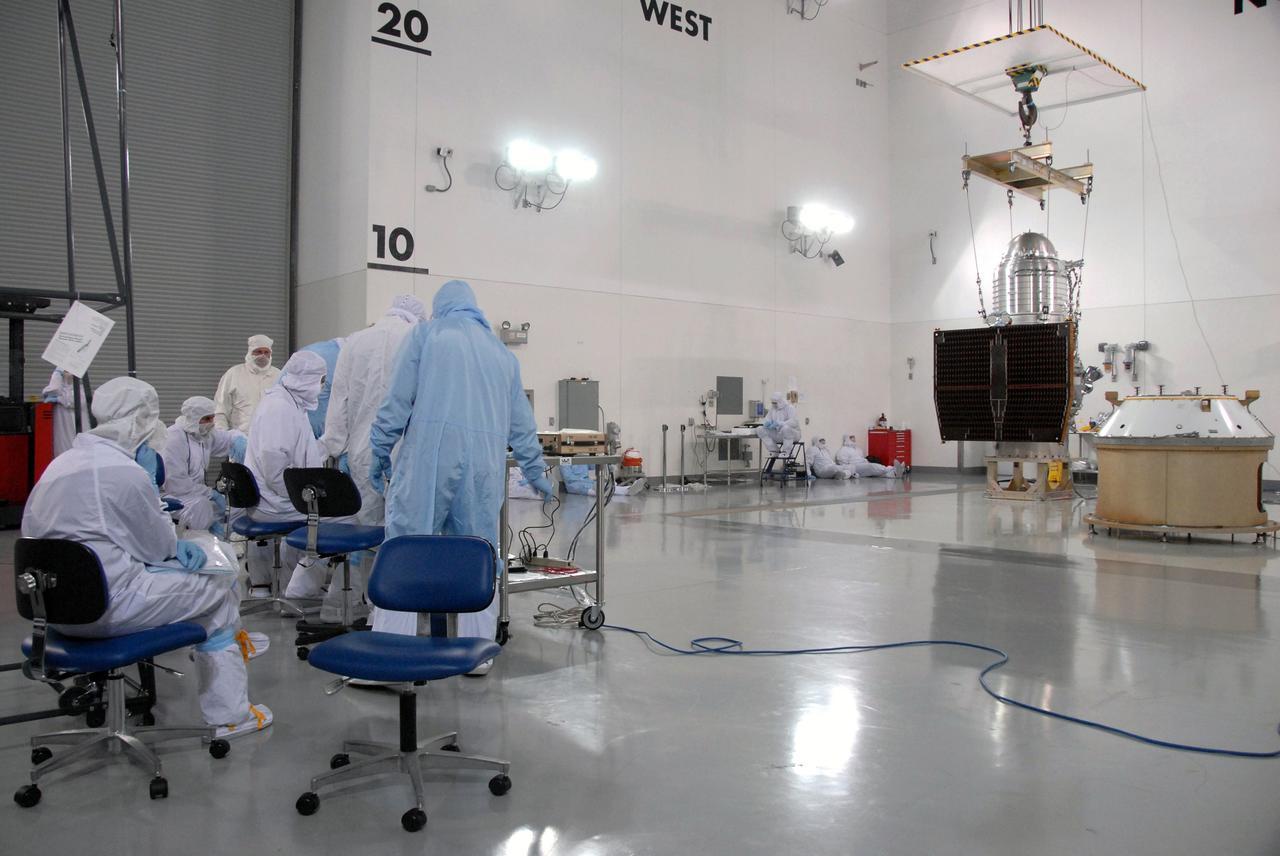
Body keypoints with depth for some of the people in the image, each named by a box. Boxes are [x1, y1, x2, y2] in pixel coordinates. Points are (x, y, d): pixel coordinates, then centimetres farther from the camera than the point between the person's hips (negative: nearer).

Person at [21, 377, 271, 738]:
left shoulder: (60, 465, 10)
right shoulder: (126, 471, -19)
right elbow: (158, 547, -8)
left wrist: (174, 544, 10)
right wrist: (150, 479, 5)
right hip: (106, 608, -9)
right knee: (219, 591, 6)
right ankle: (229, 714, 13)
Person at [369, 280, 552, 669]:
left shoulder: (425, 335, 9)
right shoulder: (501, 352, 21)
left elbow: (397, 401, 1)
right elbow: (521, 423, 22)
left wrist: (380, 452, 8)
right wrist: (535, 472, 30)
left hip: (431, 454, -4)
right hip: (485, 462, 4)